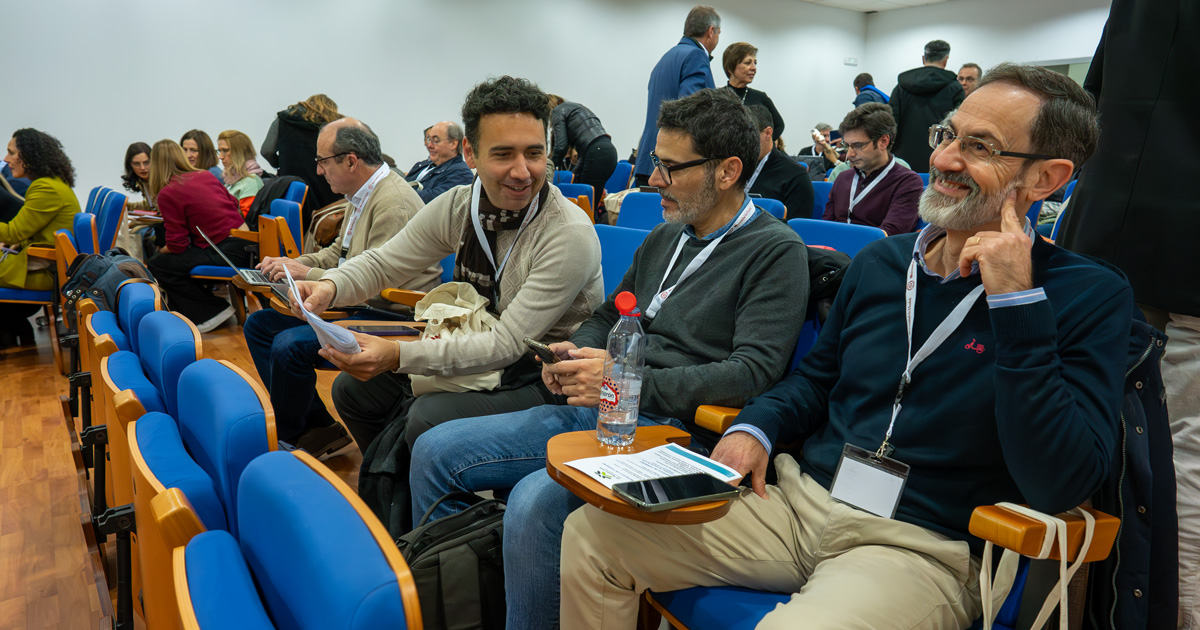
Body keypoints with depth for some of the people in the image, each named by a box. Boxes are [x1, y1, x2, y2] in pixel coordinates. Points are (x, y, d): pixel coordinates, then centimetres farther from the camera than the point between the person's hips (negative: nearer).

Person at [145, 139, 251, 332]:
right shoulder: (206, 176, 12)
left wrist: (161, 252, 16)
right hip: (245, 243, 8)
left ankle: (212, 311, 5)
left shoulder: (167, 194, -7)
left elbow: (177, 244, -8)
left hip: (227, 252, -8)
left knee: (157, 266, 1)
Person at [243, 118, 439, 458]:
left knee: (289, 345, -27)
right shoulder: (363, 194, 12)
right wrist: (294, 263, 7)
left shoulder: (394, 203, -21)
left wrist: (308, 274, -17)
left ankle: (291, 440, 0)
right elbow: (337, 252, 24)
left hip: (391, 317, -11)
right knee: (258, 324, 9)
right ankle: (317, 425, 7)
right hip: (356, 305, 11)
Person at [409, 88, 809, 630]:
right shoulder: (665, 237, 18)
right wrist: (573, 353, 2)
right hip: (594, 409, 8)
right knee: (435, 451, -1)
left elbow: (754, 371, -15)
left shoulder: (776, 251, -5)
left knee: (534, 502, -33)